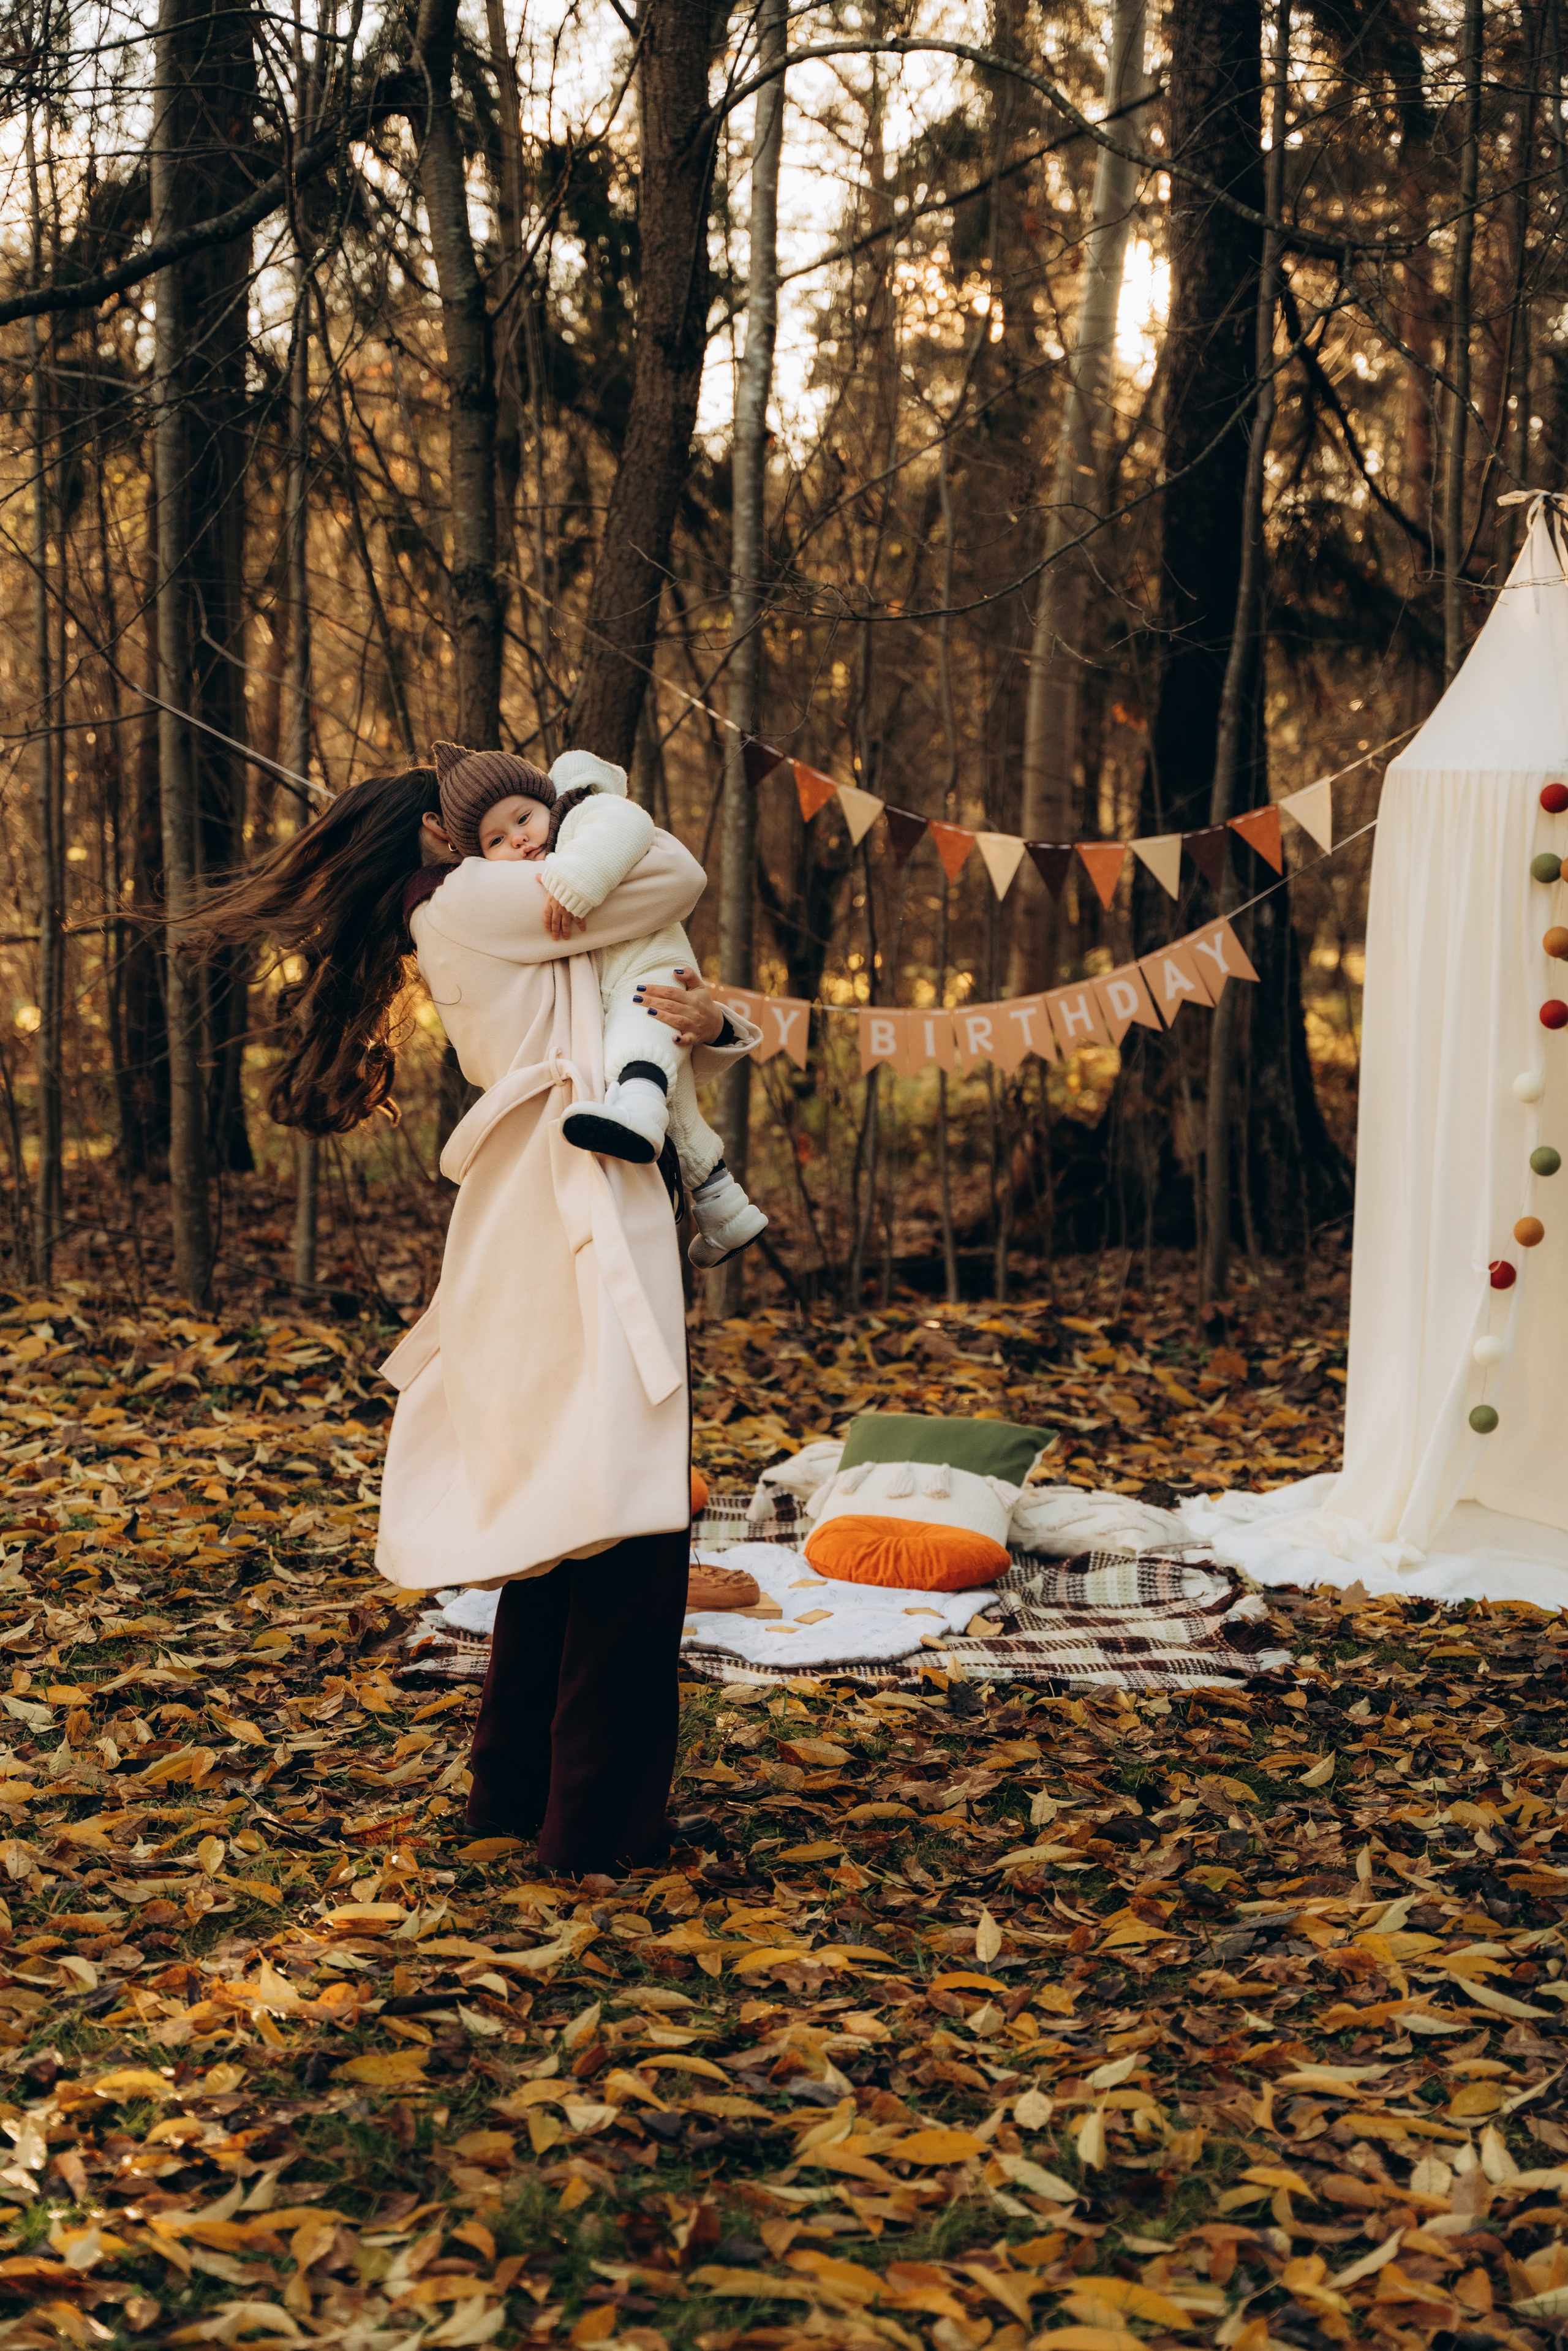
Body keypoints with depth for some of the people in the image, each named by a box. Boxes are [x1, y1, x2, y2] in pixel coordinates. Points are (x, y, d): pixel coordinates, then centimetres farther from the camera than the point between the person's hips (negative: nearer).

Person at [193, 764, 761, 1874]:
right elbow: (679, 876, -2)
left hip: (543, 1253, 10)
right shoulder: (473, 901, -2)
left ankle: (515, 1788, 26)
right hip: (586, 1244, -10)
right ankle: (599, 1825, -3)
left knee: (556, 1528, 16)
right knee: (627, 1531, -7)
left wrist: (707, 1022, -2)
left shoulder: (483, 934, 25)